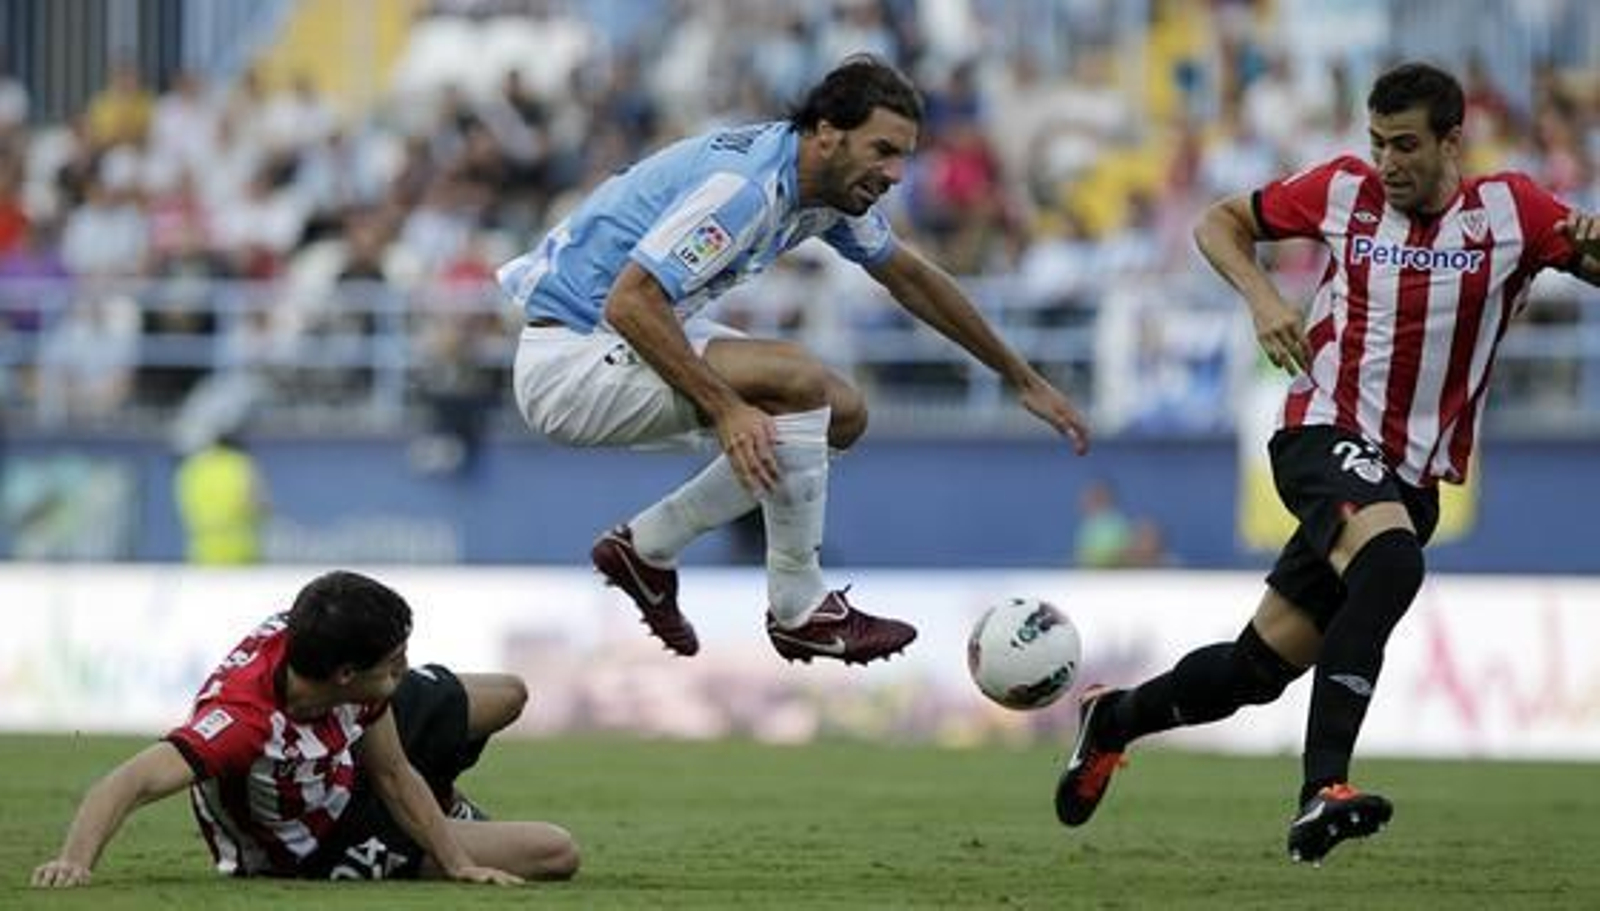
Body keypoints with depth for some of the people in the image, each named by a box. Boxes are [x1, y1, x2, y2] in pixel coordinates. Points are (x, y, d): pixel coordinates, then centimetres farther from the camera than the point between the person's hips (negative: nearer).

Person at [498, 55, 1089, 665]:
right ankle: (799, 611, -11)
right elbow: (630, 303, -33)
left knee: (842, 414, 6)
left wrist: (1021, 378, 22)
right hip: (567, 357, -10)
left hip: (643, 339, 10)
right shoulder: (745, 185, -28)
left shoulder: (834, 182, 2)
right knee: (798, 383, -25)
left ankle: (647, 547, 14)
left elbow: (909, 277, 19)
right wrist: (726, 409, -37)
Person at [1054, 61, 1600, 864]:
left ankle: (1114, 720, 35)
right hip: (1326, 434, -3)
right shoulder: (1344, 191, -1)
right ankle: (1322, 791, -41)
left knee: (1260, 668, 6)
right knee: (1391, 560, -36)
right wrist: (1262, 298, -6)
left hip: (1413, 479, 3)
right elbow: (1221, 222, 12)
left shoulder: (1509, 210, -2)